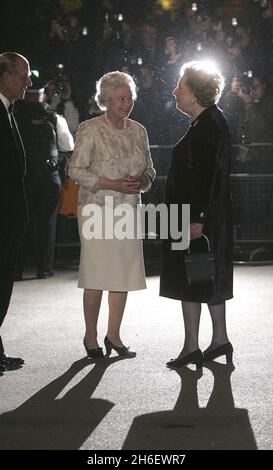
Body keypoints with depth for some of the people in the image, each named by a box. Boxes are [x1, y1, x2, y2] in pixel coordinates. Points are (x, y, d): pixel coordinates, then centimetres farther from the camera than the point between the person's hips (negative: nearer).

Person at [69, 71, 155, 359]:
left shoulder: (138, 131, 11)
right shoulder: (90, 130, -5)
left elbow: (149, 169, 19)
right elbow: (75, 169, -9)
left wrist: (142, 181, -5)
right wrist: (113, 184, -16)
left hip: (128, 210, 5)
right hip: (98, 209, -5)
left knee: (124, 274, 5)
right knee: (97, 276, -4)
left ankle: (113, 334, 17)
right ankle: (91, 337, 9)